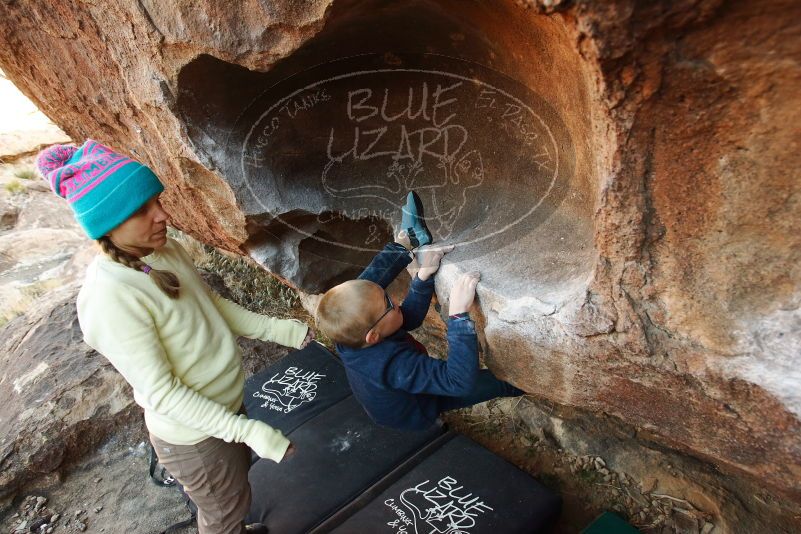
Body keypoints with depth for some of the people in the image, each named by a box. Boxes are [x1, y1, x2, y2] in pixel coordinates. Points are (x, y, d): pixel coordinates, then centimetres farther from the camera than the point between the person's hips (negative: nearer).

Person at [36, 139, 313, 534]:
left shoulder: (166, 250, -7)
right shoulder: (110, 300, -31)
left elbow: (213, 305, 4)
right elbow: (160, 393, -27)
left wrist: (282, 330, -4)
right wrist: (247, 430, -30)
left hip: (227, 403, 7)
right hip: (194, 433, -7)